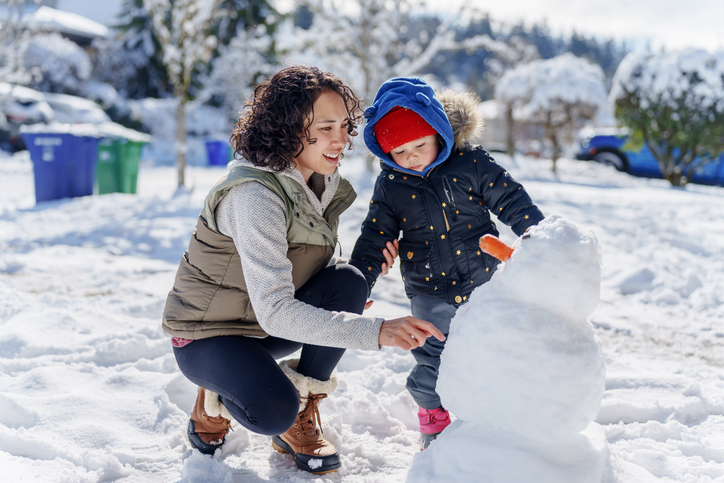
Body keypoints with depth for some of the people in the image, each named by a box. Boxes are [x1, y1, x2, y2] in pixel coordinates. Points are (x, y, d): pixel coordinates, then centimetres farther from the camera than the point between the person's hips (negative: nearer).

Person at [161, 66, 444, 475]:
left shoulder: (322, 181, -3)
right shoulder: (255, 194, -30)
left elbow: (317, 272, 5)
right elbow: (274, 311, -39)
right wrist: (375, 332, -46)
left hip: (265, 326, 8)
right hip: (207, 333, -7)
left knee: (348, 281, -20)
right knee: (272, 410, -35)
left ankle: (303, 417, -6)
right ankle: (219, 395, 3)